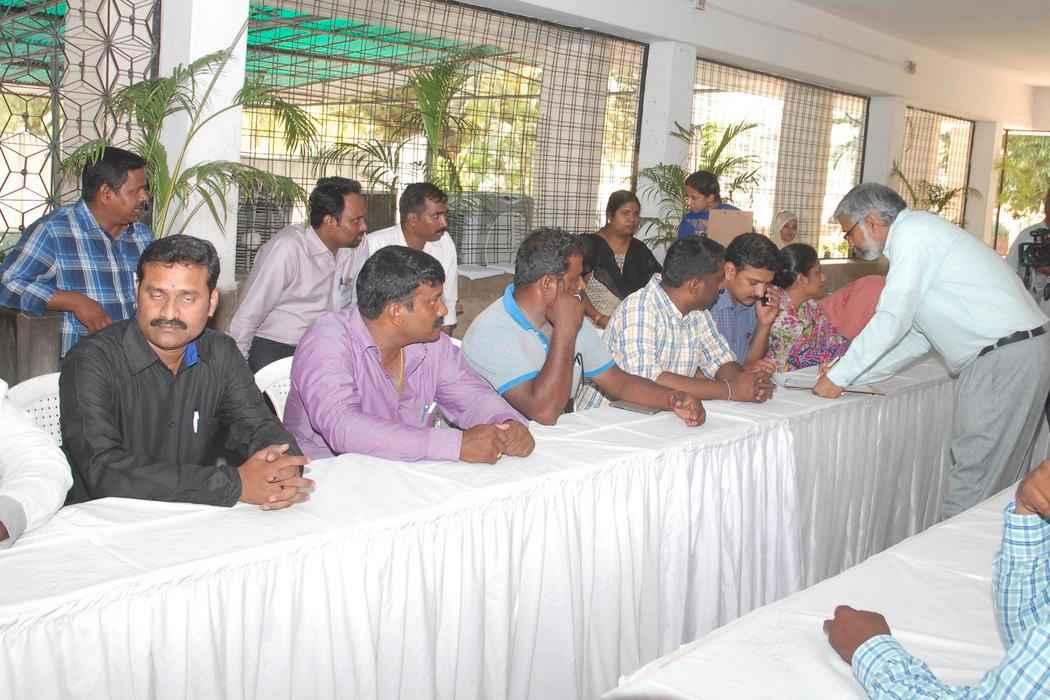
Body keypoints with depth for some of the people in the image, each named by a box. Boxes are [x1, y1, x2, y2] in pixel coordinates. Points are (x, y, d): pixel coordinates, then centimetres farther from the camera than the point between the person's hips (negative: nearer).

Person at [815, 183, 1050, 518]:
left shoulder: (912, 231, -10)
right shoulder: (920, 235, 20)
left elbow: (891, 322, -15)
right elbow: (917, 335, 20)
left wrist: (838, 378, -6)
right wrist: (851, 373, 16)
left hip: (1004, 357, -10)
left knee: (972, 479, -4)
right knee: (1002, 477, 15)